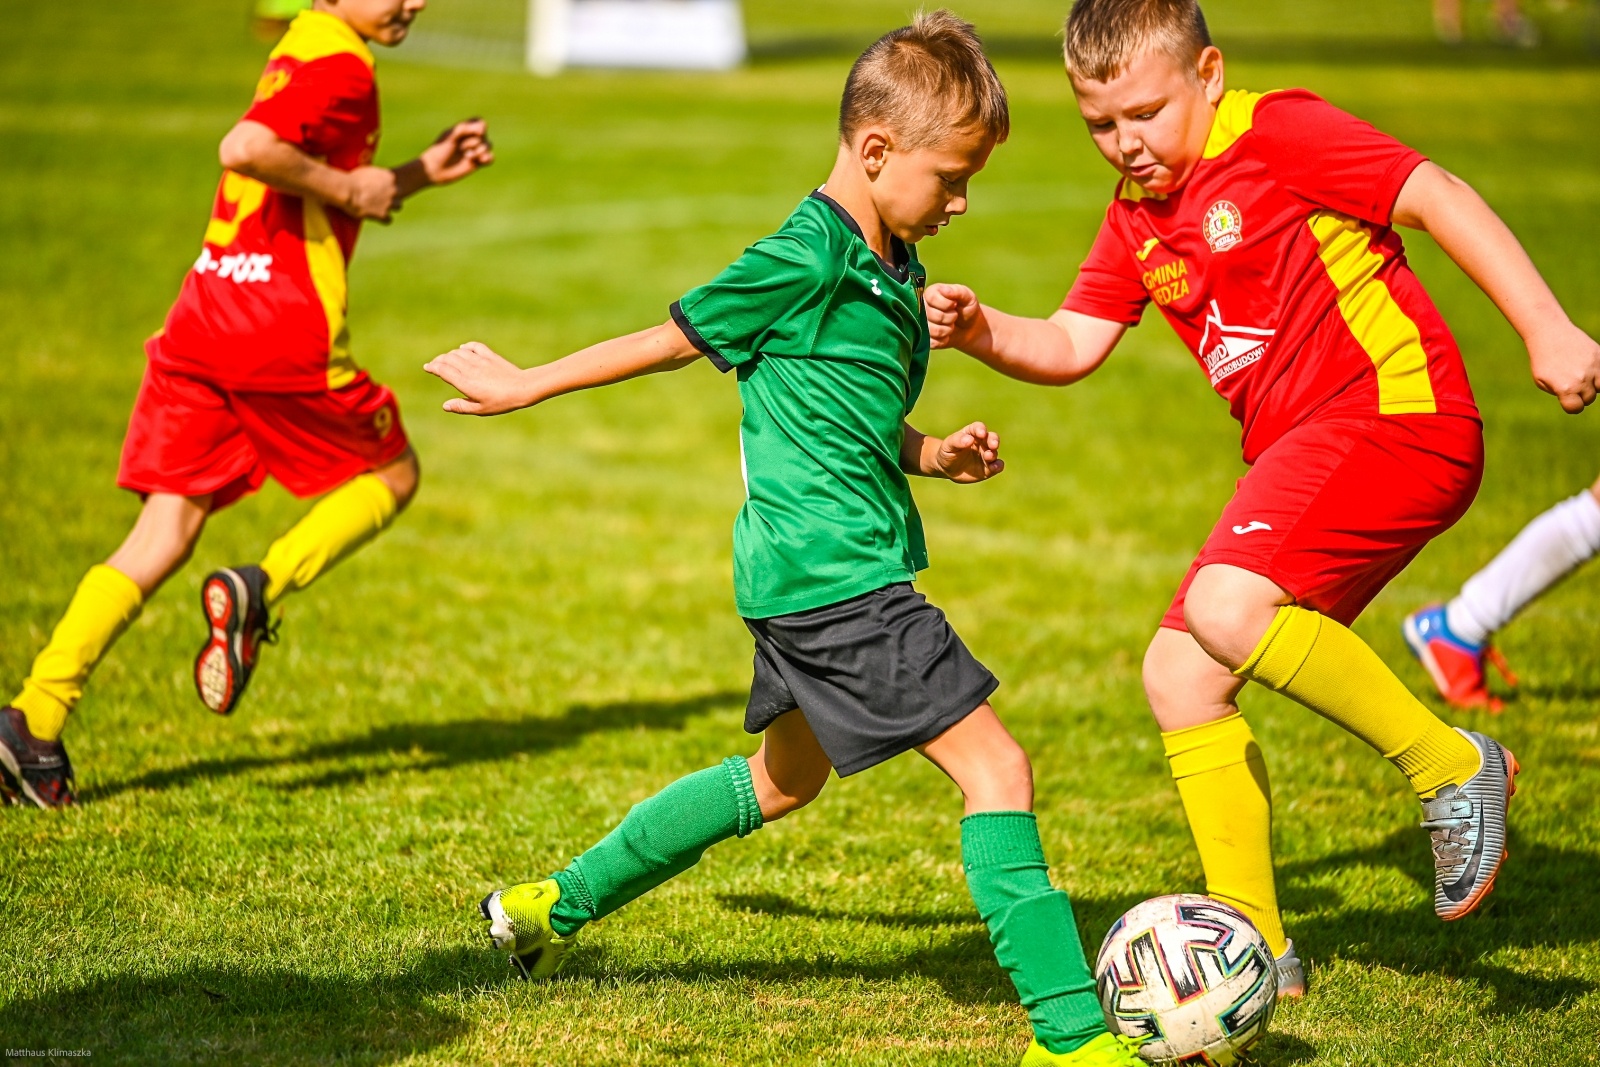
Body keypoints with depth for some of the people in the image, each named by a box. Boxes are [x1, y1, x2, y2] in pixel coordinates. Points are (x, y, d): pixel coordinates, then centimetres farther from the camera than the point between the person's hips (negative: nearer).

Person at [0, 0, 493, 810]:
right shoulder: (341, 65, -9)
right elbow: (245, 149, -26)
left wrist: (422, 173, 24)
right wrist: (346, 186, -13)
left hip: (201, 319, 8)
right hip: (284, 332, -8)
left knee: (163, 536, 4)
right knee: (392, 474, 16)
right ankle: (260, 590, -5)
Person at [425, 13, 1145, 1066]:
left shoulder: (893, 266, 13)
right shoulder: (807, 261, -16)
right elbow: (676, 337, -5)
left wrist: (932, 454, 5)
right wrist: (528, 386, 4)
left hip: (805, 578, 11)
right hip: (838, 578, -11)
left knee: (785, 776, 26)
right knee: (996, 767, -12)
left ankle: (556, 905, 36)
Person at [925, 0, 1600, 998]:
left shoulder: (1281, 133, -8)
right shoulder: (1137, 217, 15)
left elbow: (1438, 197, -13)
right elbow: (1071, 345, 11)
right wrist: (981, 332, -10)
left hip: (1398, 409, -9)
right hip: (1300, 452, 9)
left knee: (1226, 607, -28)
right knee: (1179, 674, 4)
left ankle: (1454, 767, -13)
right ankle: (1257, 946, 14)